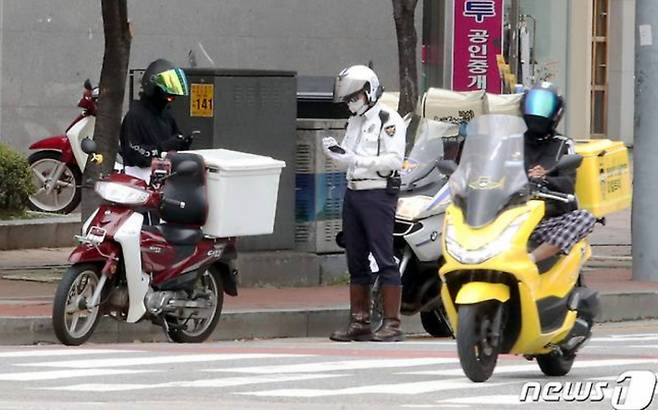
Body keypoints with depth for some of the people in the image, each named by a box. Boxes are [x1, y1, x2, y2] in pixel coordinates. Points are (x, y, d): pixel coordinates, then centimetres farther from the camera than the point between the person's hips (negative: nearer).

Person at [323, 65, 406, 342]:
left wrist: (357, 159, -21)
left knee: (385, 259, -9)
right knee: (356, 261, 9)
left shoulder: (389, 120, -6)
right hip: (353, 193, 9)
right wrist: (335, 153, 1)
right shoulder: (354, 122, 20)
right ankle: (359, 322, 14)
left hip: (378, 194, -9)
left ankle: (392, 323, -9)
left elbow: (394, 160, -16)